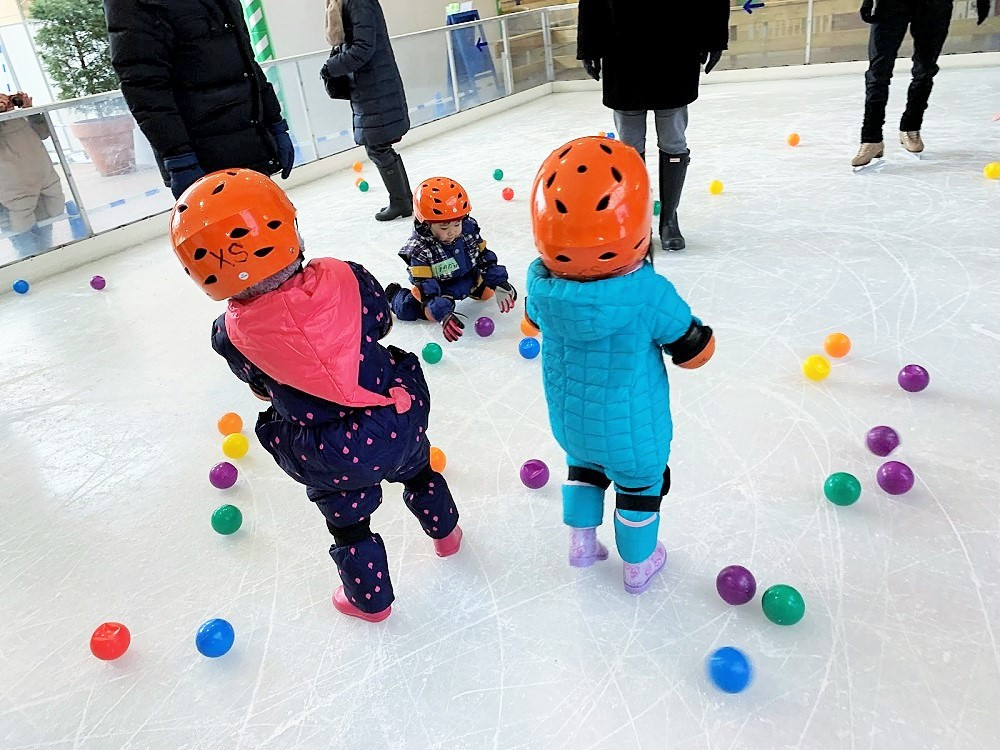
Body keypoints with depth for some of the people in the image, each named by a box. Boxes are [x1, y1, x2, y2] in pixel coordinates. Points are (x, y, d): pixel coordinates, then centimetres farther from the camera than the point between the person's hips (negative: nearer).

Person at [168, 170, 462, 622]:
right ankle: (445, 533, 59)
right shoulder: (343, 277, -15)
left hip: (332, 457, -2)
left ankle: (370, 600, 46)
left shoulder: (230, 334, -15)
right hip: (401, 418, 3)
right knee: (418, 472, 32)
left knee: (348, 524, 24)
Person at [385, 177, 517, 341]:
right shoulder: (420, 249, -30)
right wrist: (444, 315, -44)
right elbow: (425, 286, -32)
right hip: (438, 288, -4)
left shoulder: (469, 229, -17)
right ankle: (395, 295, 9)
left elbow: (486, 258, -6)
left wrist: (500, 285, -14)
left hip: (469, 278, 5)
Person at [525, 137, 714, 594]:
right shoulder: (650, 295, -33)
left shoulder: (541, 285, -22)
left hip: (569, 421, 3)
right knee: (640, 485, 24)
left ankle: (582, 544, 47)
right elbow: (694, 351, -17)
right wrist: (678, 319, 2)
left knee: (584, 467, 32)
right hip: (632, 432, -3)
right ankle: (638, 565, 45)